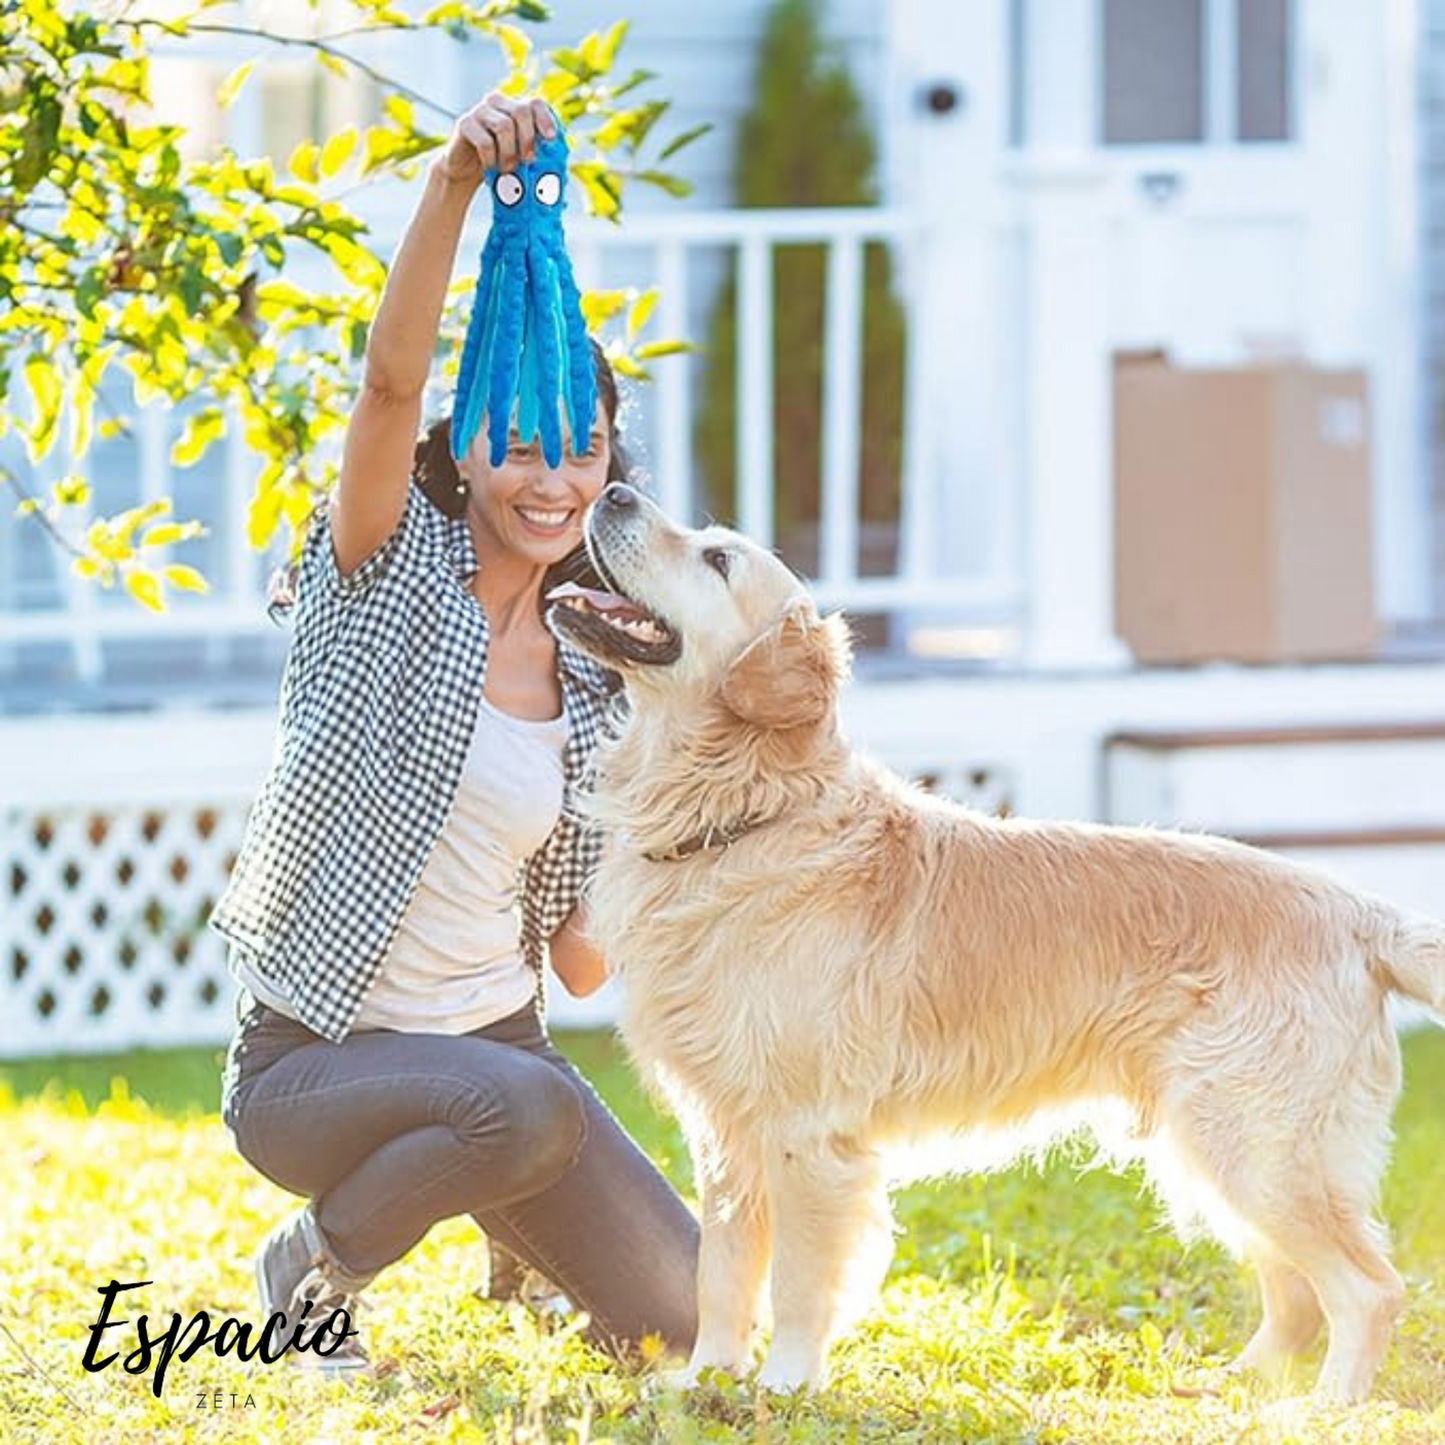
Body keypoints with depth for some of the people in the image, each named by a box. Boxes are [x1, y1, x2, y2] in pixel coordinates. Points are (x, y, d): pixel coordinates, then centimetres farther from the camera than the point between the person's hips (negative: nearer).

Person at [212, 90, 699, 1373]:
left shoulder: (587, 694, 8)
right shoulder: (391, 574, -6)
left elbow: (582, 959, 8)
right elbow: (391, 382, -26)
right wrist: (453, 186, -39)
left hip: (497, 1045, 6)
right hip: (312, 1059, -5)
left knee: (678, 1317, -3)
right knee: (529, 1107, -35)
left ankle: (509, 1241, 29)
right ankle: (312, 1269, -7)